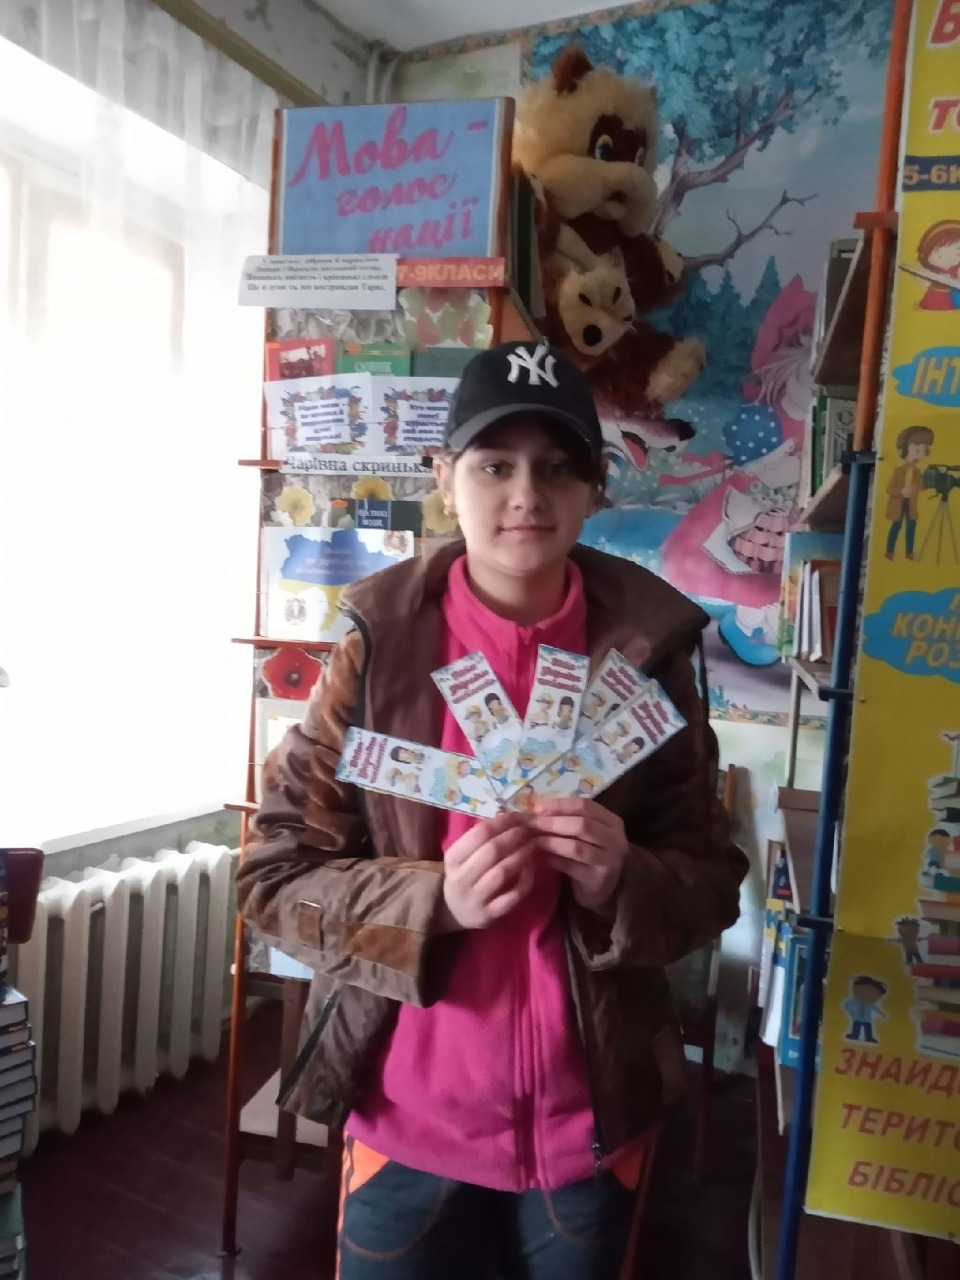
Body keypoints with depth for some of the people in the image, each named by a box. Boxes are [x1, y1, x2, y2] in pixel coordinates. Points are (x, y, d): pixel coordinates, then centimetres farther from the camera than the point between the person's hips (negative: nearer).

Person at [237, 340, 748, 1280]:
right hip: (411, 1120, -1)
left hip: (593, 1122, 2)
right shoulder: (380, 645, -10)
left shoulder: (647, 652, -7)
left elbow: (712, 881, -2)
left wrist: (620, 885, -22)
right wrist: (434, 898, -24)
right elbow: (276, 873, -8)